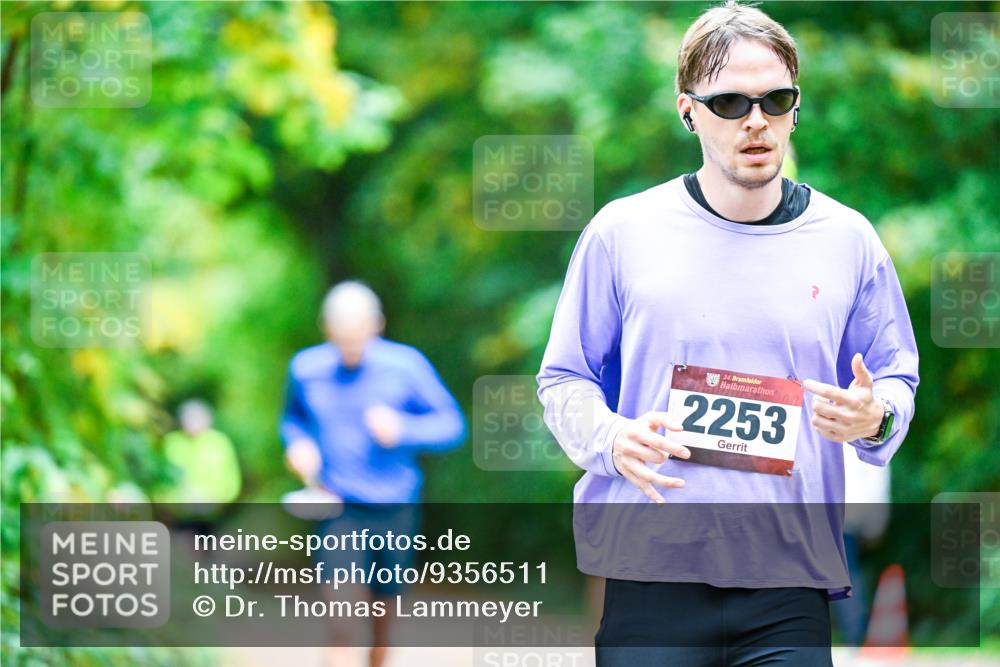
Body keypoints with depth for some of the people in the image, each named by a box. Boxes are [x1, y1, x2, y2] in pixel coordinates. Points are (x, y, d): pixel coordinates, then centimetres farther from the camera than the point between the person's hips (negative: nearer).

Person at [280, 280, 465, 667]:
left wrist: (403, 428, -20)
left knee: (382, 621, 15)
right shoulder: (306, 368, -2)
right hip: (339, 505, -1)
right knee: (341, 621, -17)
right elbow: (293, 416, 18)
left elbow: (452, 425, -3)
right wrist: (297, 443, -5)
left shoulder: (406, 366, -8)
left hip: (394, 508, 1)